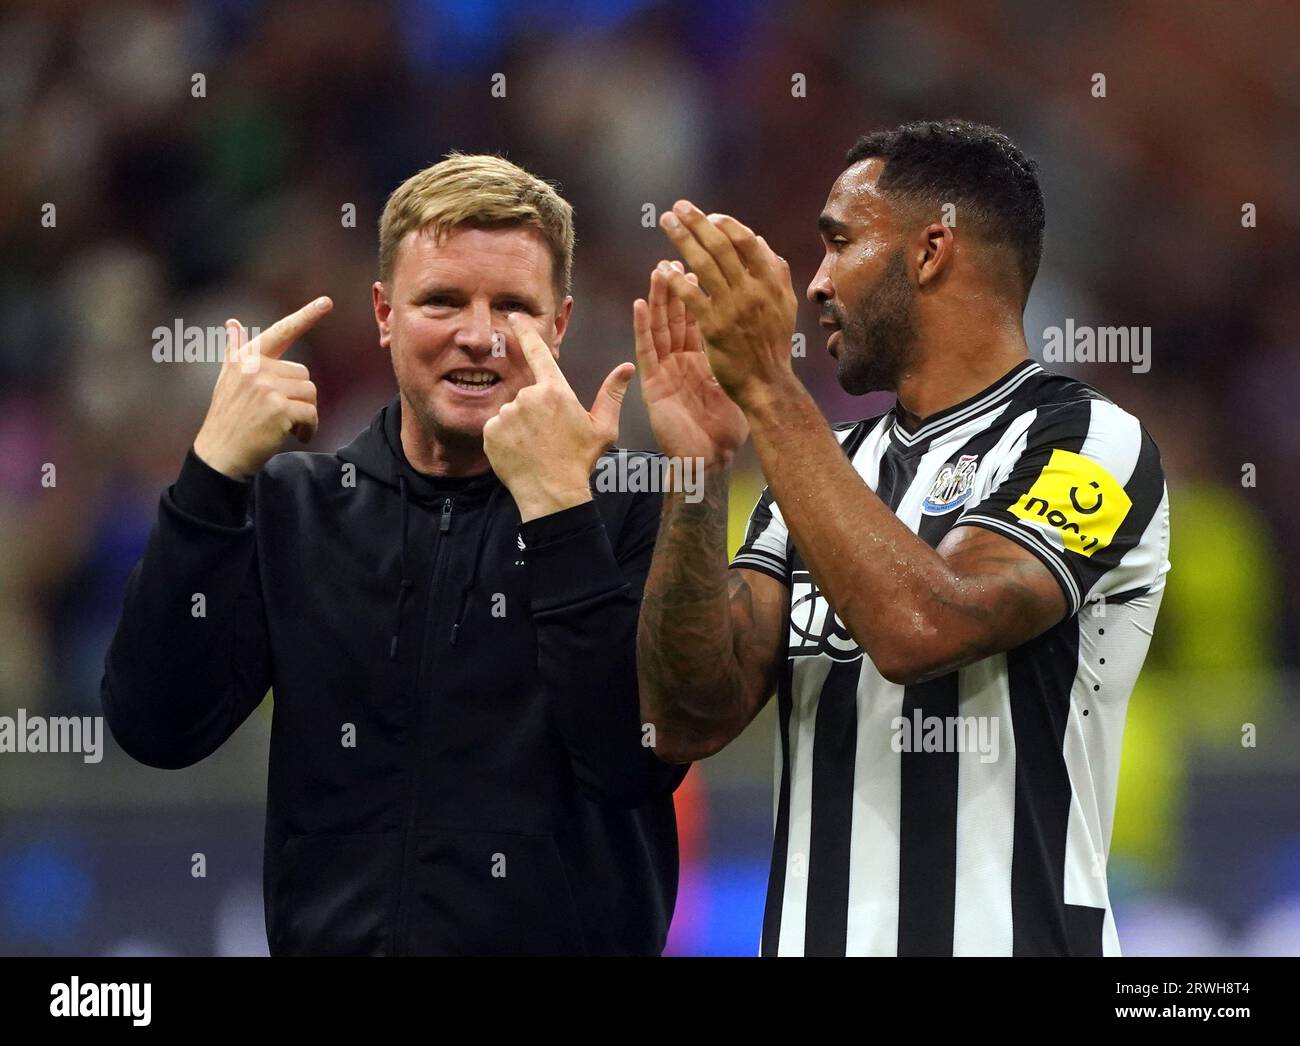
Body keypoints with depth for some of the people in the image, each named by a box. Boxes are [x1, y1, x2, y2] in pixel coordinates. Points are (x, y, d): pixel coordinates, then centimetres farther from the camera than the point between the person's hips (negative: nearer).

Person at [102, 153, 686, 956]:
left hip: (564, 940, -2)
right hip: (328, 935, 2)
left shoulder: (631, 508, -4)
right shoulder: (291, 506, 4)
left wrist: (558, 508, -24)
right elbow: (158, 729, -8)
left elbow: (637, 761, -17)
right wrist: (215, 473, -15)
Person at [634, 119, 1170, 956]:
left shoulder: (1086, 444, -9)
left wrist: (768, 388, -22)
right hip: (807, 931, 6)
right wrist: (700, 469, -10)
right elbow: (692, 719, 0)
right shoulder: (828, 464, 11)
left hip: (1000, 933, -6)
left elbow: (920, 627, -26)